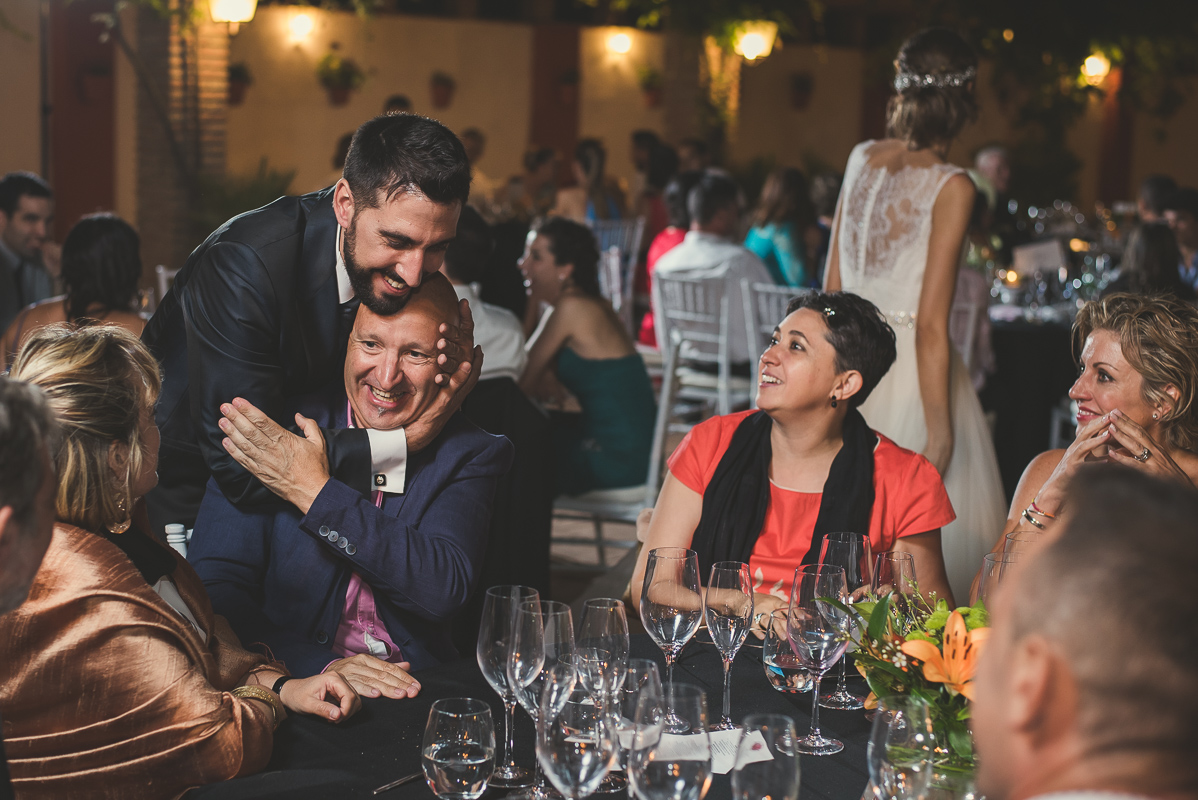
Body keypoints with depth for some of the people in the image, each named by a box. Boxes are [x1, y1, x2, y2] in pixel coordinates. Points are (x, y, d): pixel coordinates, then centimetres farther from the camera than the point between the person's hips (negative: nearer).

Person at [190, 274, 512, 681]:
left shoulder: (470, 454, 1)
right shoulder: (270, 435, -1)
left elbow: (445, 589, -14)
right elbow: (212, 589, -7)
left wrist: (317, 495, -19)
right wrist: (320, 665, -21)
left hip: (414, 692, 1)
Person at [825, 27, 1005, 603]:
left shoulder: (862, 158, 5)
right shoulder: (950, 187, -13)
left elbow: (833, 283, 10)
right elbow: (932, 325, -16)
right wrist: (940, 434, -13)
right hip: (912, 368, -7)